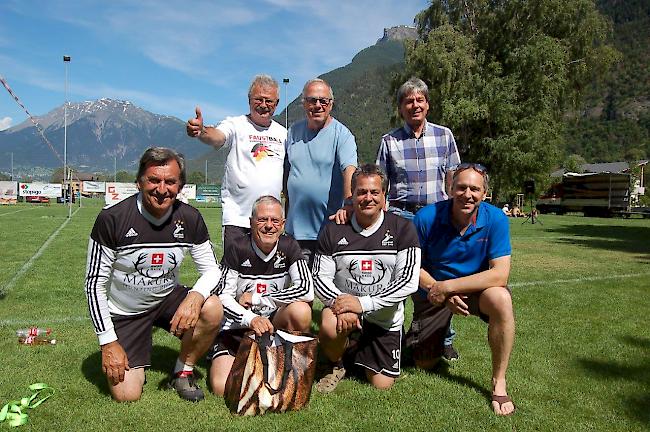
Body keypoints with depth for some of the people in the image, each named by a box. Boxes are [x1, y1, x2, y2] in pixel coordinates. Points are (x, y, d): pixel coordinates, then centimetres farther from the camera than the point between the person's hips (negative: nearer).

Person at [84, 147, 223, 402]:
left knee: (213, 310, -27)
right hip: (124, 311, -2)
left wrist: (195, 297, -30)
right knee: (127, 395, -11)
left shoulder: (190, 219, -13)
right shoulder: (112, 219, -21)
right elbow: (95, 283, -14)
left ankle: (183, 372, 0)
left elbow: (211, 269, -6)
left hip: (167, 299, 3)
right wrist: (108, 343, -14)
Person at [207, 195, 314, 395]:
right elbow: (223, 296, -11)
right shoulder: (237, 251, -9)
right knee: (222, 387, -21)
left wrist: (256, 298, -15)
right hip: (236, 328, -1)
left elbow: (306, 290, -16)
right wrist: (251, 319, -30)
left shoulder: (288, 247, -5)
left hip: (274, 323, 2)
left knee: (301, 310, -30)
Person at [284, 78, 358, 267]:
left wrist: (348, 205, -34)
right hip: (297, 228, 4)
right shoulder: (293, 131, 12)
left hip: (331, 226, -4)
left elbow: (349, 169, -19)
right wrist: (289, 204, 15)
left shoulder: (341, 134, -4)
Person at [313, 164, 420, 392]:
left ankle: (360, 352, 37)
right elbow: (320, 277, -3)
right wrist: (339, 301, -24)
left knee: (382, 386, 2)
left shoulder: (402, 229, -9)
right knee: (330, 327, -34)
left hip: (385, 318, 1)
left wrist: (363, 303, -22)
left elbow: (408, 281, -16)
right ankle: (337, 366, 2)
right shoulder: (333, 231, -5)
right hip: (344, 307, 0)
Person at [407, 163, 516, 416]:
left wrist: (446, 286, -30)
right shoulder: (427, 217, -20)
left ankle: (499, 383, -16)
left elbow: (500, 274, -27)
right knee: (424, 364, 6)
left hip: (476, 288, 0)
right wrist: (436, 289, -26)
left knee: (501, 299, -36)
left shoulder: (495, 219, -20)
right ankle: (438, 335, 44)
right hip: (433, 291, 1)